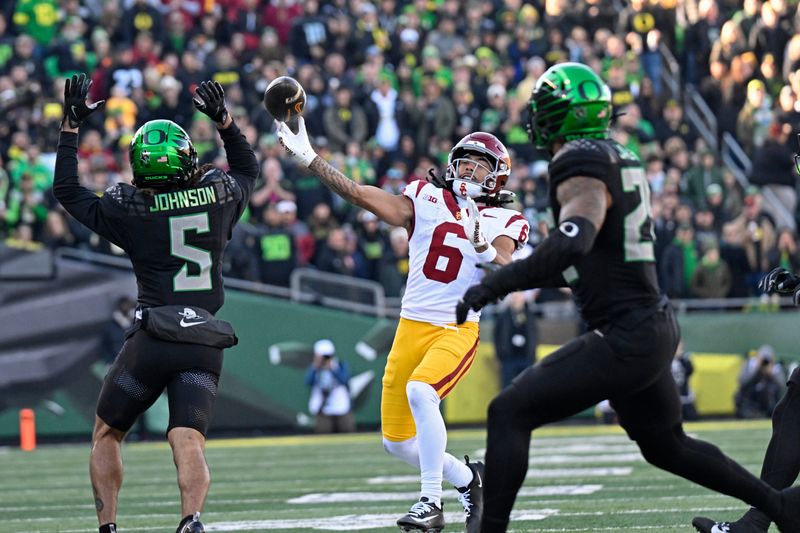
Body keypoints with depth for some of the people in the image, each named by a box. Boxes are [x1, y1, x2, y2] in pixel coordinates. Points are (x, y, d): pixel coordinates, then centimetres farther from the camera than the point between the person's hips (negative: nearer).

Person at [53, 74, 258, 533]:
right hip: (206, 342, 2)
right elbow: (248, 168, 29)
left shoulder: (130, 210, -3)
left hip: (153, 337, -2)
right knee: (188, 442, -10)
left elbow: (67, 191, 13)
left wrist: (71, 128, 16)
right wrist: (225, 121, 30)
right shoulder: (219, 195, 4)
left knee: (107, 433, 17)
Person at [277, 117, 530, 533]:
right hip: (412, 326, 4)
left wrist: (481, 246, -38)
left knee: (420, 392, -33)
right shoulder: (427, 200, 4)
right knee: (397, 442, 6)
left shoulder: (503, 223, 0)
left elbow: (503, 271, -17)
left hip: (458, 330, -4)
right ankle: (467, 479, 31)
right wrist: (307, 158, -11)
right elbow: (362, 195, -5)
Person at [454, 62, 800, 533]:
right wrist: (530, 278, 23)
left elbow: (572, 244, -33)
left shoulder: (581, 164, -15)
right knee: (665, 445, 27)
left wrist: (496, 284, -34)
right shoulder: (621, 159, 13)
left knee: (509, 414, -8)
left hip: (624, 338, -10)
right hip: (655, 327, 10)